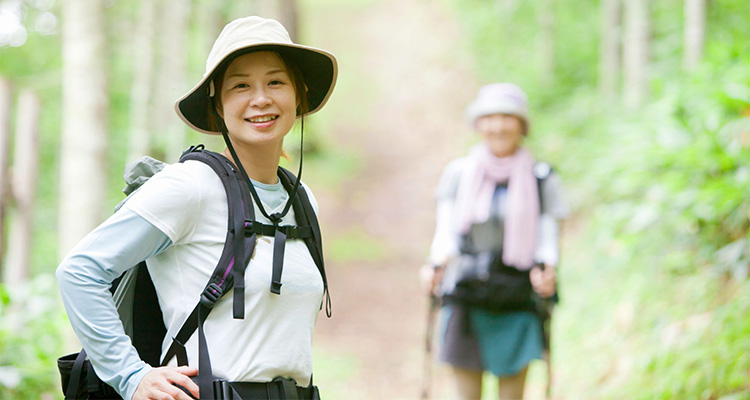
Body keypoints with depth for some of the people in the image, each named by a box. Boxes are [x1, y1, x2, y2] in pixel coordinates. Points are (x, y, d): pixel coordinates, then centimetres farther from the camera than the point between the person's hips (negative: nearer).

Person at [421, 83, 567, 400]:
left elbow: (548, 238, 3)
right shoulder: (458, 174, 8)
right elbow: (446, 232, 5)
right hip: (466, 302, 1)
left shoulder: (541, 179, 5)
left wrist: (546, 270, -18)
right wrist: (436, 265, -15)